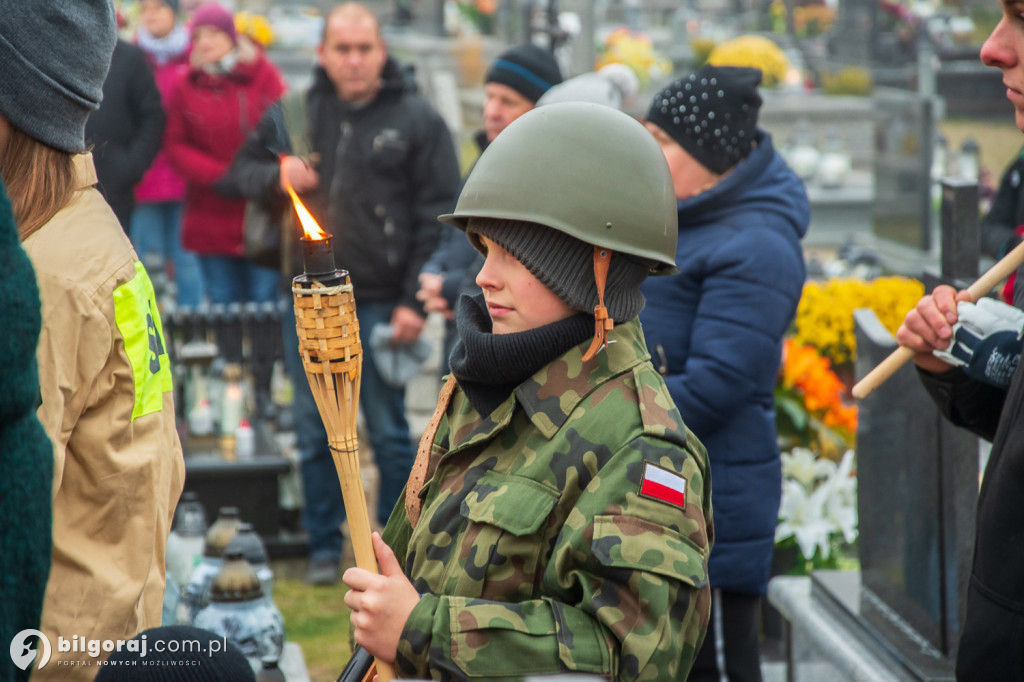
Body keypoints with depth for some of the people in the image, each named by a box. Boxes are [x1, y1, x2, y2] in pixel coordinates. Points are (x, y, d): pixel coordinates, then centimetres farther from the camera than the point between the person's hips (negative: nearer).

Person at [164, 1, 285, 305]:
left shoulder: (263, 76, 2)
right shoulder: (183, 87, 6)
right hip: (210, 221, 2)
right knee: (223, 302, 6)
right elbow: (176, 146, 2)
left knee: (266, 300, -3)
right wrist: (218, 176, -11)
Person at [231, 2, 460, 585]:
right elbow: (244, 169, 18)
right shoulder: (294, 113, 6)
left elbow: (439, 216, -4)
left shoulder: (417, 119, -3)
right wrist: (277, 176, -7)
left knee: (389, 430, 4)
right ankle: (324, 544, 22)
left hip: (381, 303, -3)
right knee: (315, 430, 10)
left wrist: (415, 302, -10)